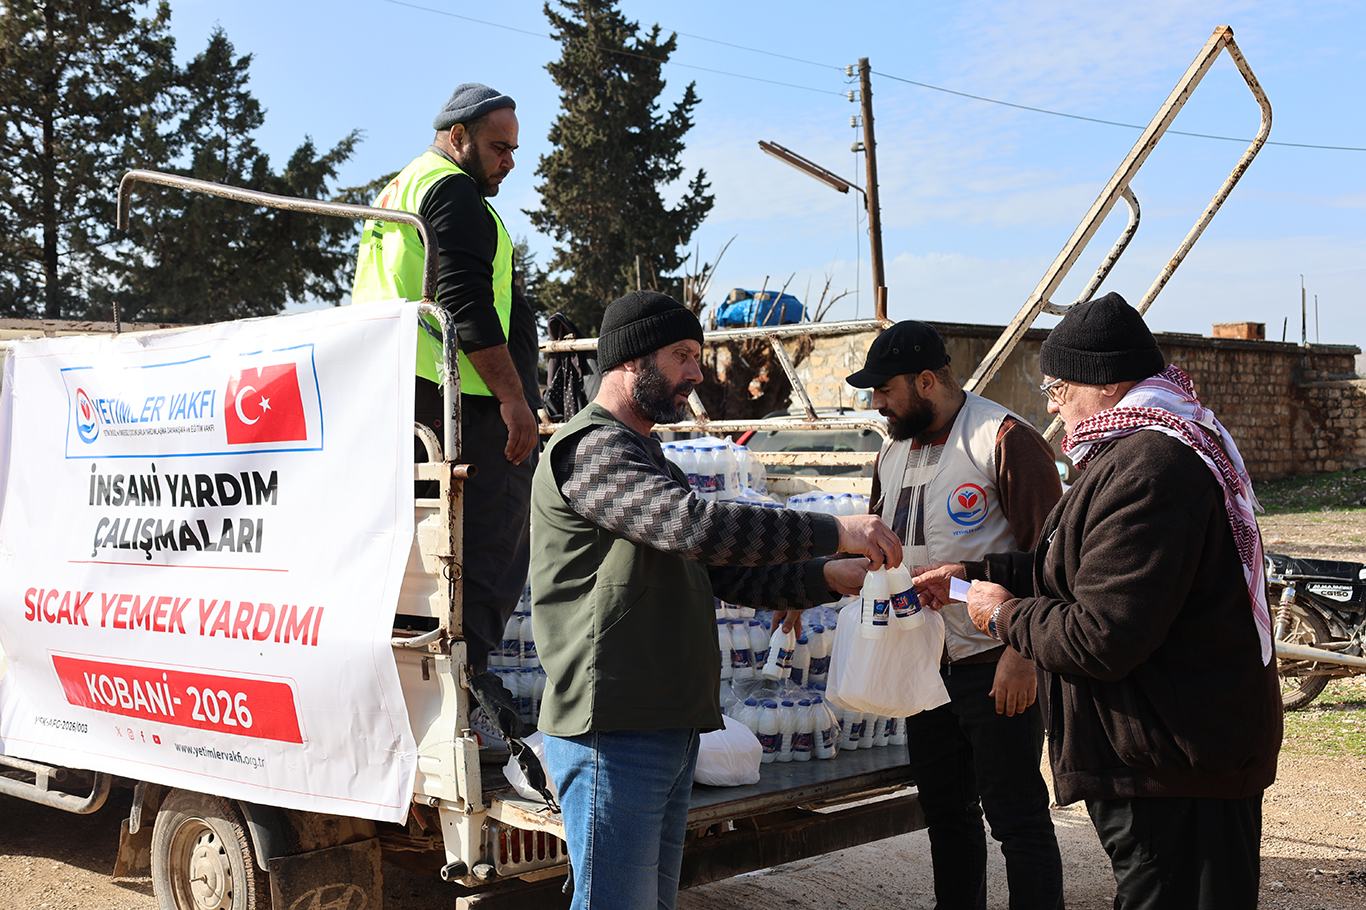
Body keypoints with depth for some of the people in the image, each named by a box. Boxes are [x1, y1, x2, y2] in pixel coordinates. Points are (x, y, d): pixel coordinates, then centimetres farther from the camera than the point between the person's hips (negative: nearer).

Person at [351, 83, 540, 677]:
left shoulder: (393, 194, 27)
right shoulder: (451, 190, -6)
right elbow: (468, 303, -18)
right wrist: (514, 397, -19)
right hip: (464, 401, -10)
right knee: (490, 558, -10)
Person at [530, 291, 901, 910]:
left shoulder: (645, 458, 24)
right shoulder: (591, 448, -10)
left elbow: (721, 572, 20)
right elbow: (696, 526, -25)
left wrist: (829, 578, 6)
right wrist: (835, 532, -19)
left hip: (670, 729, 10)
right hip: (613, 728, -10)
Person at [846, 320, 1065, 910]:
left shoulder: (1006, 441, -13)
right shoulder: (893, 452, 12)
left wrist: (1021, 652, -20)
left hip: (996, 666, -8)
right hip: (924, 663, 8)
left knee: (1016, 816, -1)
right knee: (945, 810, 17)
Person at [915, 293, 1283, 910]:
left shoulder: (1147, 468, -23)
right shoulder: (1171, 445, 14)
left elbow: (1103, 638, -26)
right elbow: (1078, 568, 23)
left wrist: (1005, 615, -9)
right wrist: (969, 574, 20)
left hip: (1172, 769, -11)